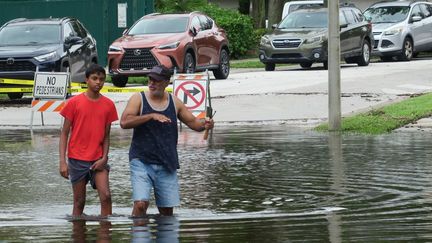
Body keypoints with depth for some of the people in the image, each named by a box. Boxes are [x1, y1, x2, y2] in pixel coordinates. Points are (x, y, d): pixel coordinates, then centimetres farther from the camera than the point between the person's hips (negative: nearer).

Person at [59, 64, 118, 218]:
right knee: (79, 202, 4)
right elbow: (64, 133, 0)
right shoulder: (74, 102, -2)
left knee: (106, 196, -13)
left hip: (98, 159, 1)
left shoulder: (108, 105, 4)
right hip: (77, 159, -1)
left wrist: (104, 158, -5)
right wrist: (62, 161, -8)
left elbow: (106, 135, 10)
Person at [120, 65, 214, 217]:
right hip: (141, 161, -3)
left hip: (166, 164, 3)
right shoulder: (138, 99, 0)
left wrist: (205, 124, -7)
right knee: (140, 204, -19)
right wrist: (151, 116, -23)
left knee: (167, 211, 6)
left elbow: (193, 122, 16)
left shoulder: (174, 102, 9)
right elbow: (124, 122, -14)